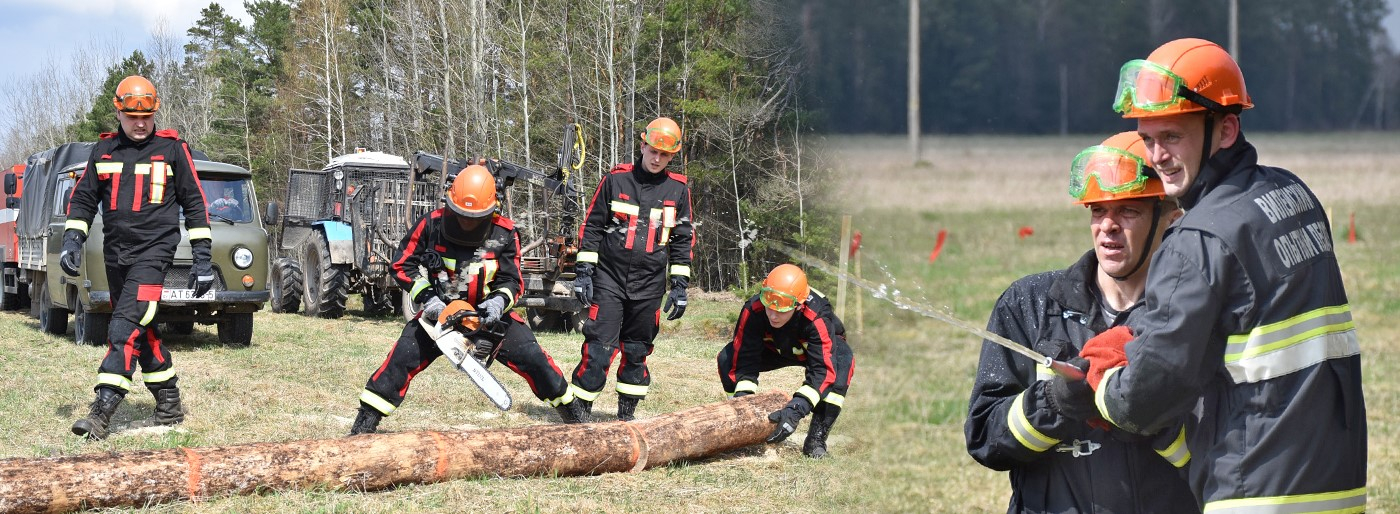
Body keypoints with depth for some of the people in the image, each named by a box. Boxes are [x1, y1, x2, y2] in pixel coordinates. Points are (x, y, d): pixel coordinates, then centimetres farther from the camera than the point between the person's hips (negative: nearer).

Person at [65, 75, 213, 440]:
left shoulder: (172, 149, 1)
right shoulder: (103, 151, 11)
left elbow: (194, 202, 4)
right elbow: (83, 198, 16)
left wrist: (202, 257, 0)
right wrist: (72, 241, 1)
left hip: (154, 250, -5)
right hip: (115, 253, 5)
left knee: (126, 326, -18)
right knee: (141, 331, 11)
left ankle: (103, 410, -25)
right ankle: (169, 404, 23)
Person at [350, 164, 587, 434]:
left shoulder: (505, 234, -15)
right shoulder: (432, 225, -17)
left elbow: (511, 280, -9)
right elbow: (402, 266, -10)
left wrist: (499, 301, -31)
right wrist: (427, 297, -24)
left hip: (489, 313, 1)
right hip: (440, 311, 0)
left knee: (532, 358, -9)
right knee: (402, 358, -17)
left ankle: (571, 413, 10)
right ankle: (366, 423, -10)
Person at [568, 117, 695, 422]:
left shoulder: (678, 190, 6)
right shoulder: (616, 180, 0)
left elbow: (683, 240, 10)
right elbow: (591, 227, 3)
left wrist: (680, 287, 6)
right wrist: (583, 272, -3)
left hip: (649, 285, 2)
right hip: (609, 279, -2)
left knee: (637, 352, 10)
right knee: (598, 348, -10)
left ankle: (627, 415, 20)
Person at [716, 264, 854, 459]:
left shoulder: (817, 317, -43)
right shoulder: (753, 310, -34)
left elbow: (822, 370, -45)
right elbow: (745, 361, -27)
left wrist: (795, 410, -55)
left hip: (819, 348, -3)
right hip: (777, 348, 3)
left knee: (842, 362, -38)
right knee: (727, 359, -22)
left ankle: (817, 437, -26)